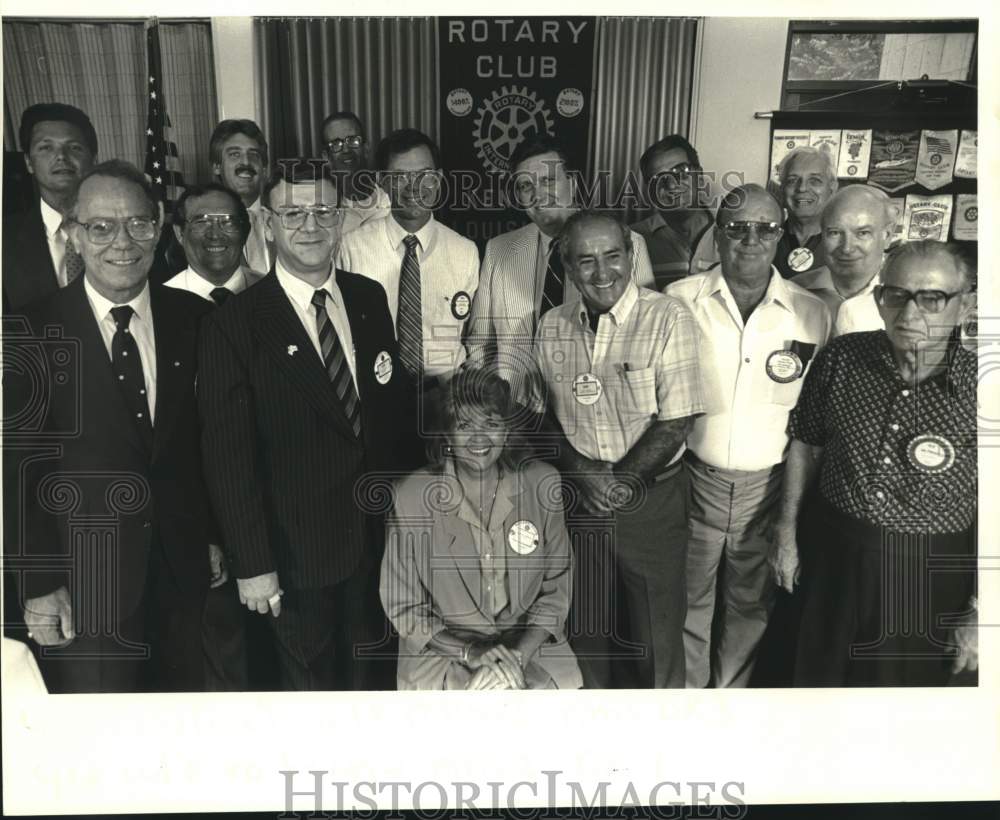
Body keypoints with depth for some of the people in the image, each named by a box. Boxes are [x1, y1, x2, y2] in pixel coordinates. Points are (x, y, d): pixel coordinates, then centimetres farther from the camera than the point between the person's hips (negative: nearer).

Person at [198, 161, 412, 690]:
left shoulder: (370, 299, 0)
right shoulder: (233, 326, -14)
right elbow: (229, 458, -14)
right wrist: (252, 564, -14)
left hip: (377, 534, 4)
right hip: (296, 549, -4)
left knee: (368, 672, 24)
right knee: (309, 681, 17)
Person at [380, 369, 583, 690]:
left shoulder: (541, 483, -4)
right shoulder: (411, 496, -10)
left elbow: (557, 584, 2)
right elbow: (402, 605, -2)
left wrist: (519, 652, -12)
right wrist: (470, 651, -13)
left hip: (530, 643, 2)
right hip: (444, 650, -2)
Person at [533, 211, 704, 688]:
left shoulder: (667, 318, -11)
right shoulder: (552, 328, 1)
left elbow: (676, 423, -13)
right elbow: (544, 415, 6)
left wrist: (618, 482, -15)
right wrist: (582, 471, -10)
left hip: (651, 500, -3)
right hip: (576, 500, 4)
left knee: (656, 635, 9)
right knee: (584, 627, 19)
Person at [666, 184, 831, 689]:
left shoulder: (812, 313, -3)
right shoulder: (680, 300, -7)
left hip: (769, 486, 2)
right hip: (694, 480, -1)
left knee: (751, 608, 18)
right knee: (689, 604, 14)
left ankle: (732, 691, 40)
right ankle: (686, 688, 36)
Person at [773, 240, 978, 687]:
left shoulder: (978, 388, -15)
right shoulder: (840, 357, -7)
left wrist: (978, 614, -8)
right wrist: (787, 533, 6)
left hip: (927, 578, -2)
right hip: (831, 555, 2)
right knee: (818, 676, 20)